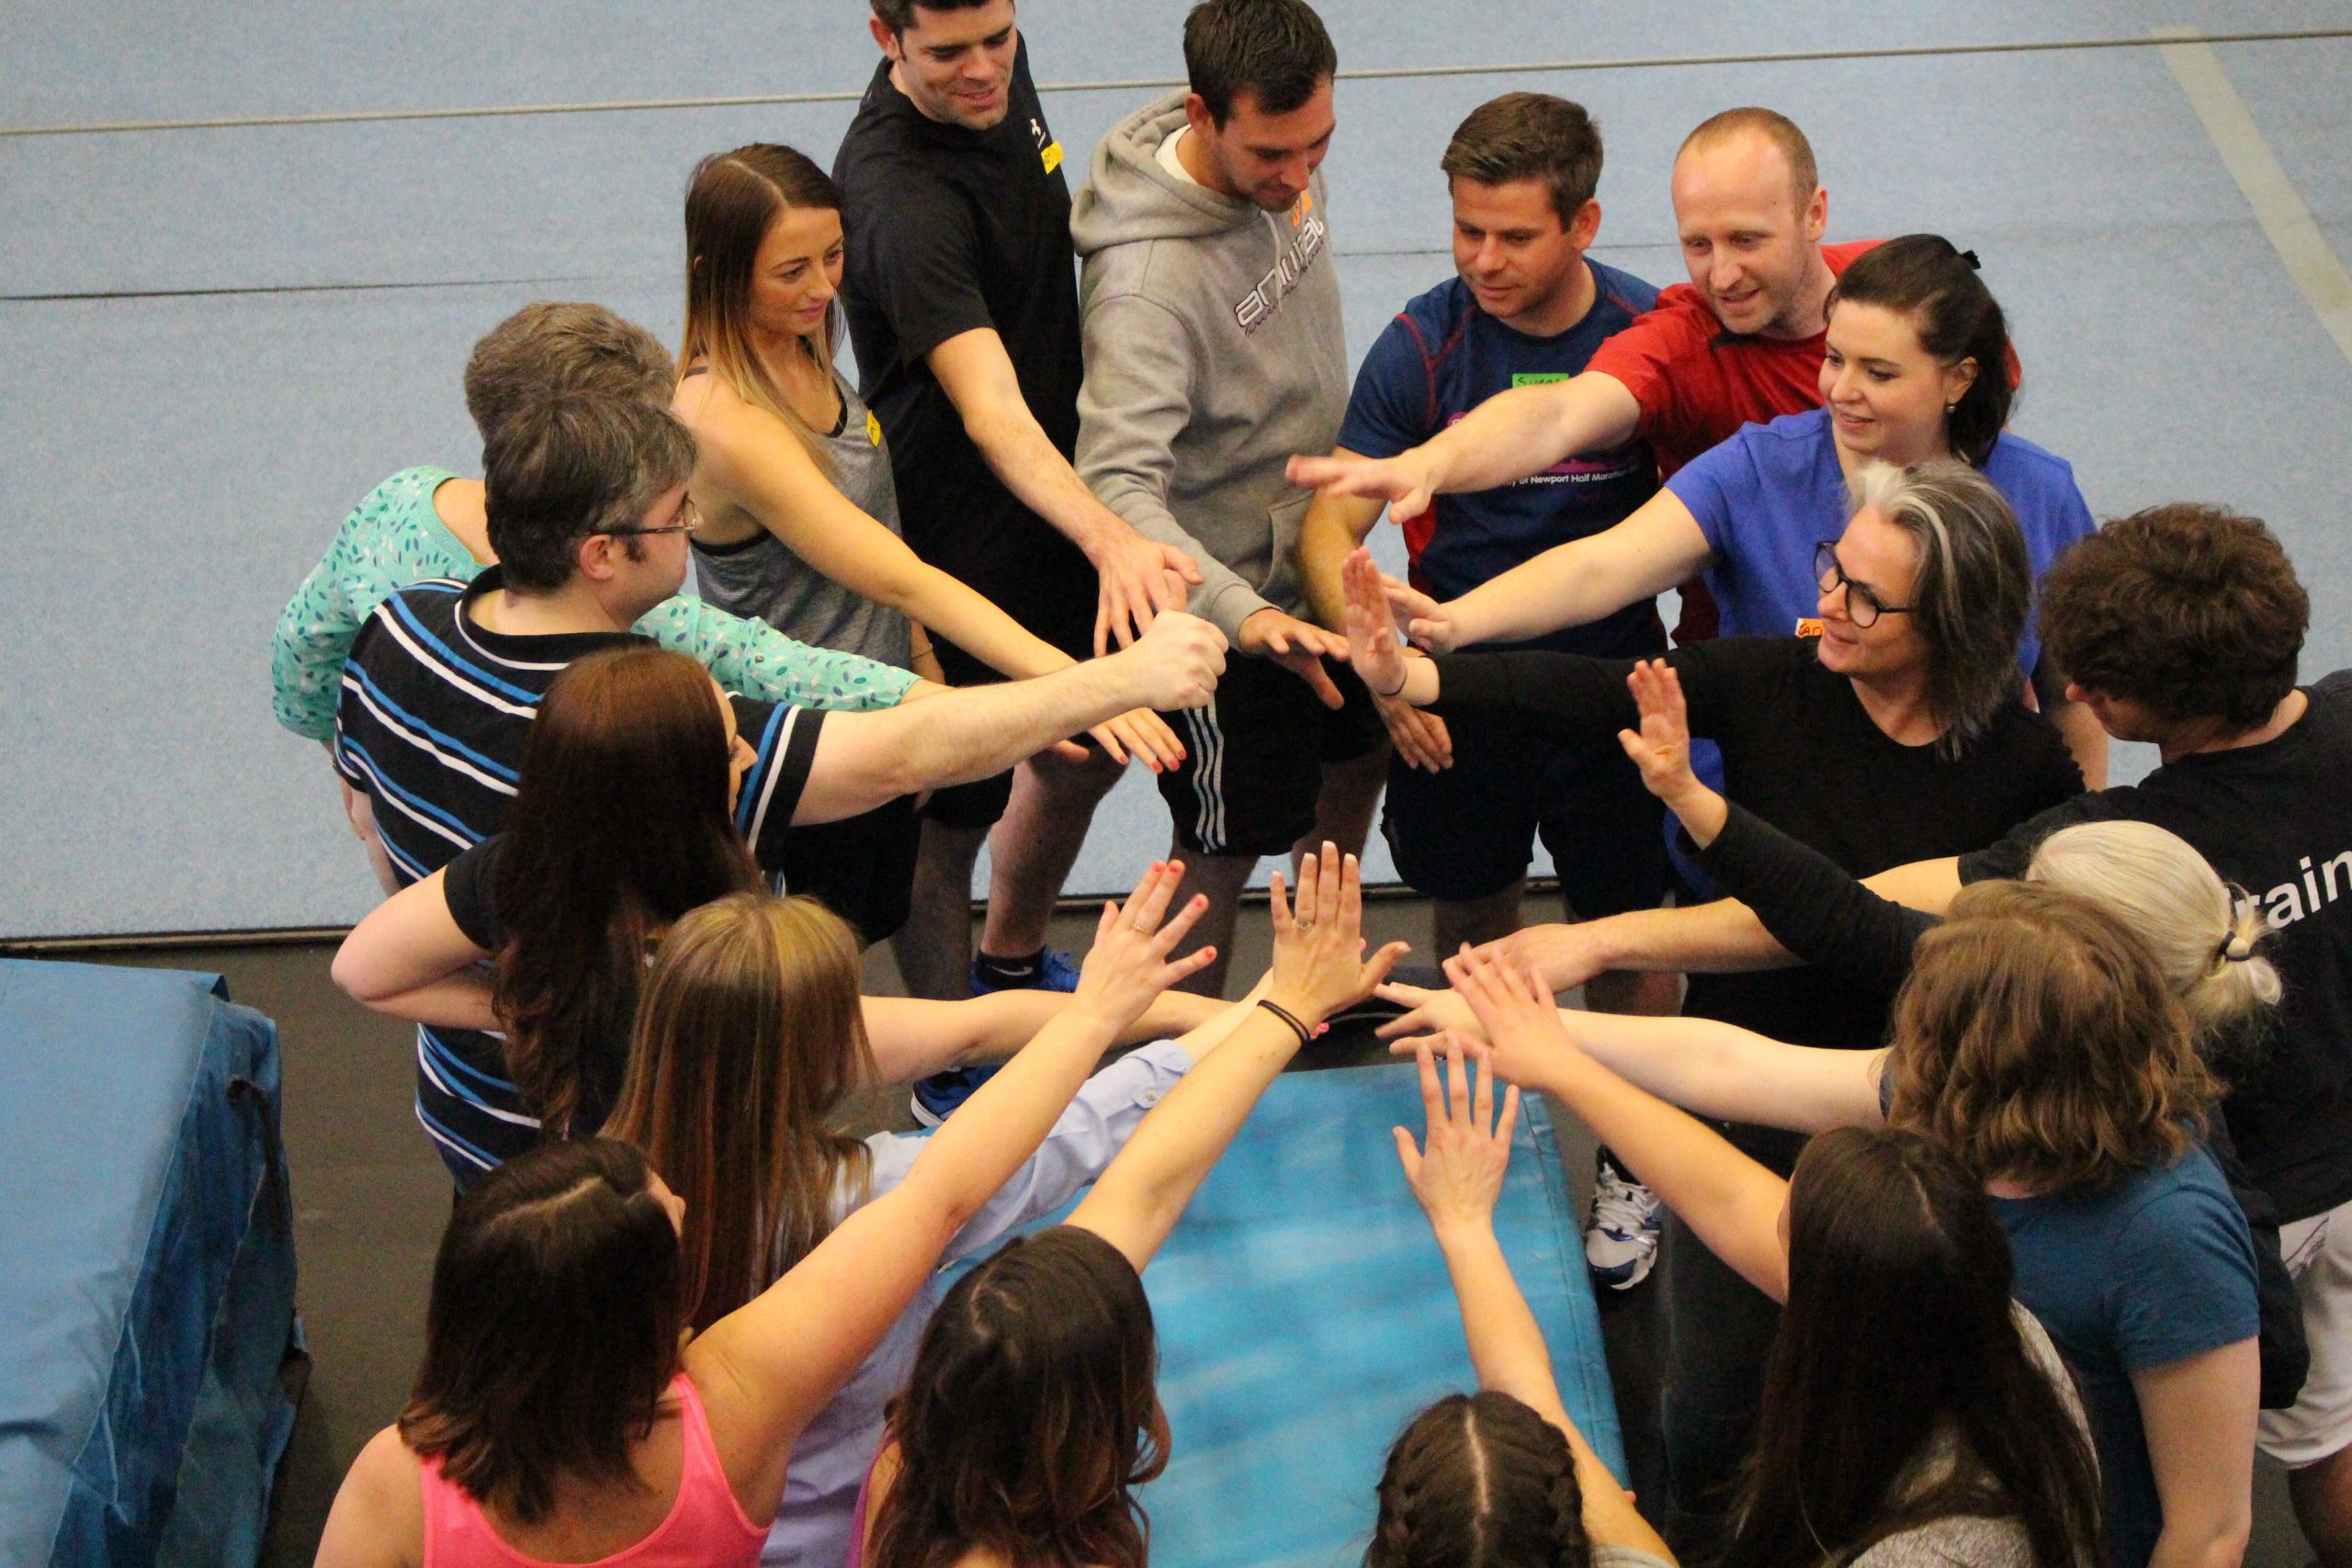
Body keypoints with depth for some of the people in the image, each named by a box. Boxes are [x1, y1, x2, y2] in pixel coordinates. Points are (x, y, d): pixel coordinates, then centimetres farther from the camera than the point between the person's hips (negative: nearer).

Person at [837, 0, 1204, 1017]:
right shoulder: (898, 194, -32)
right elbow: (988, 409, -43)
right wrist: (1109, 540, -57)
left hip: (1058, 498, 9)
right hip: (957, 541, -9)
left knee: (1089, 756, 23)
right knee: (953, 817, 6)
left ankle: (1012, 962, 49)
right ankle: (950, 1074, 26)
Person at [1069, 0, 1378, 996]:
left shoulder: (1289, 173, -8)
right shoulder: (1146, 279, -35)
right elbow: (1116, 483, -43)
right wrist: (1242, 614, -55)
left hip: (1316, 570, 9)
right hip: (1224, 598, -9)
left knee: (1360, 762, 26)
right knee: (1225, 855, 5)